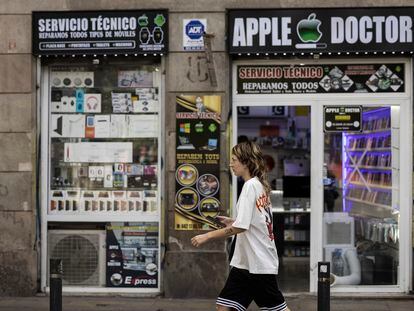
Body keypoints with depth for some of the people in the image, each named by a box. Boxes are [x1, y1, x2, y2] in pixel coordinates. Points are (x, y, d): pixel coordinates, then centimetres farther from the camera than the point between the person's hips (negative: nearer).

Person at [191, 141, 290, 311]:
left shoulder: (250, 186, -16)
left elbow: (241, 227, -22)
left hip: (259, 263, -9)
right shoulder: (260, 185, 11)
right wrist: (232, 221, 10)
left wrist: (207, 236, -18)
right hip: (245, 262, 9)